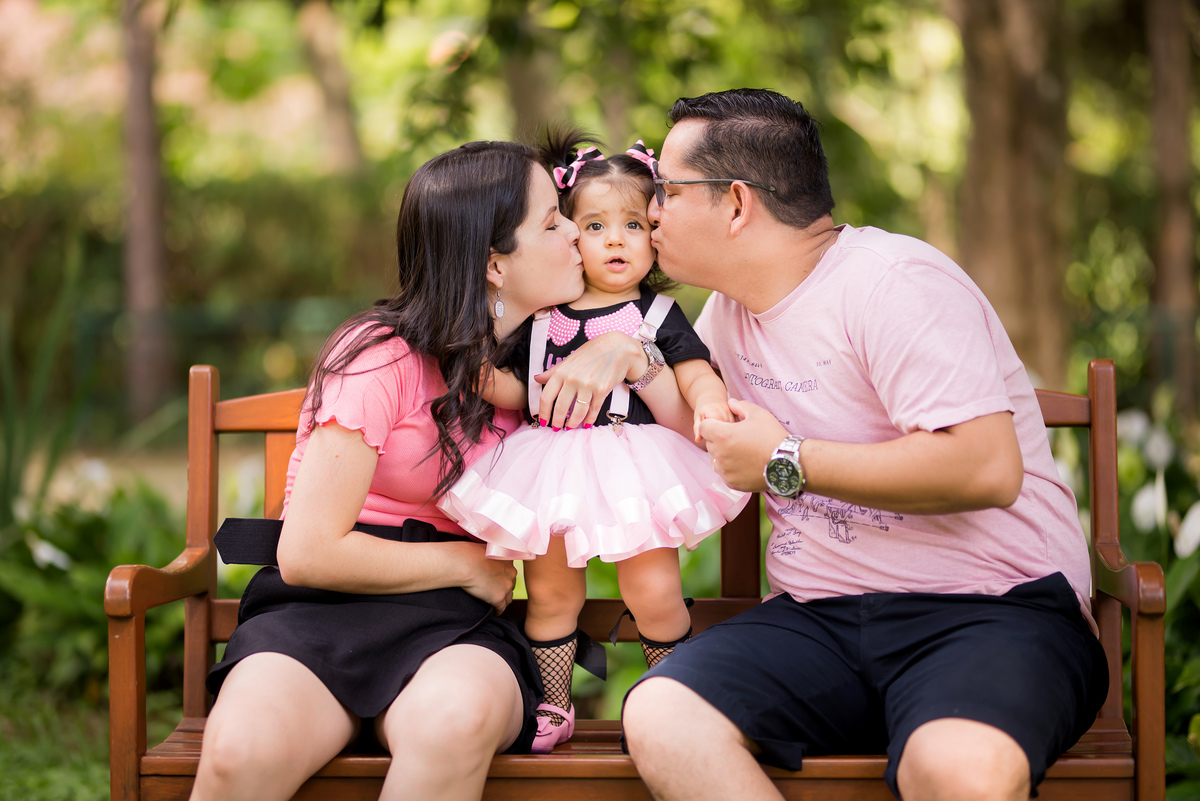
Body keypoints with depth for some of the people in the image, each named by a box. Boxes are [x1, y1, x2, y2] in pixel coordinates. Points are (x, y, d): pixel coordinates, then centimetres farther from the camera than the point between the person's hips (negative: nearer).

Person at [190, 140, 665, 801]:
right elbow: (309, 553, -14)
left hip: (449, 622, 4)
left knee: (457, 718, -36)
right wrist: (469, 564, -4)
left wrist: (628, 354, -6)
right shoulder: (382, 356, -10)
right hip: (322, 605, -4)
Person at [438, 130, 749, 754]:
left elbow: (696, 372, -4)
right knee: (549, 595, 9)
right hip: (554, 466, 3)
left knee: (653, 592, -10)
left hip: (634, 462, -3)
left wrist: (708, 400, -26)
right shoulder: (543, 317, 11)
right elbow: (518, 390, 16)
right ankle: (552, 705, 26)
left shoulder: (658, 314, 4)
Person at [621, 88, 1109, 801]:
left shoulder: (895, 281, -10)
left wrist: (785, 463, -13)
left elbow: (987, 469, -23)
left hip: (991, 606, -7)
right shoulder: (731, 308, 17)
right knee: (660, 716, -22)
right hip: (821, 615, 7)